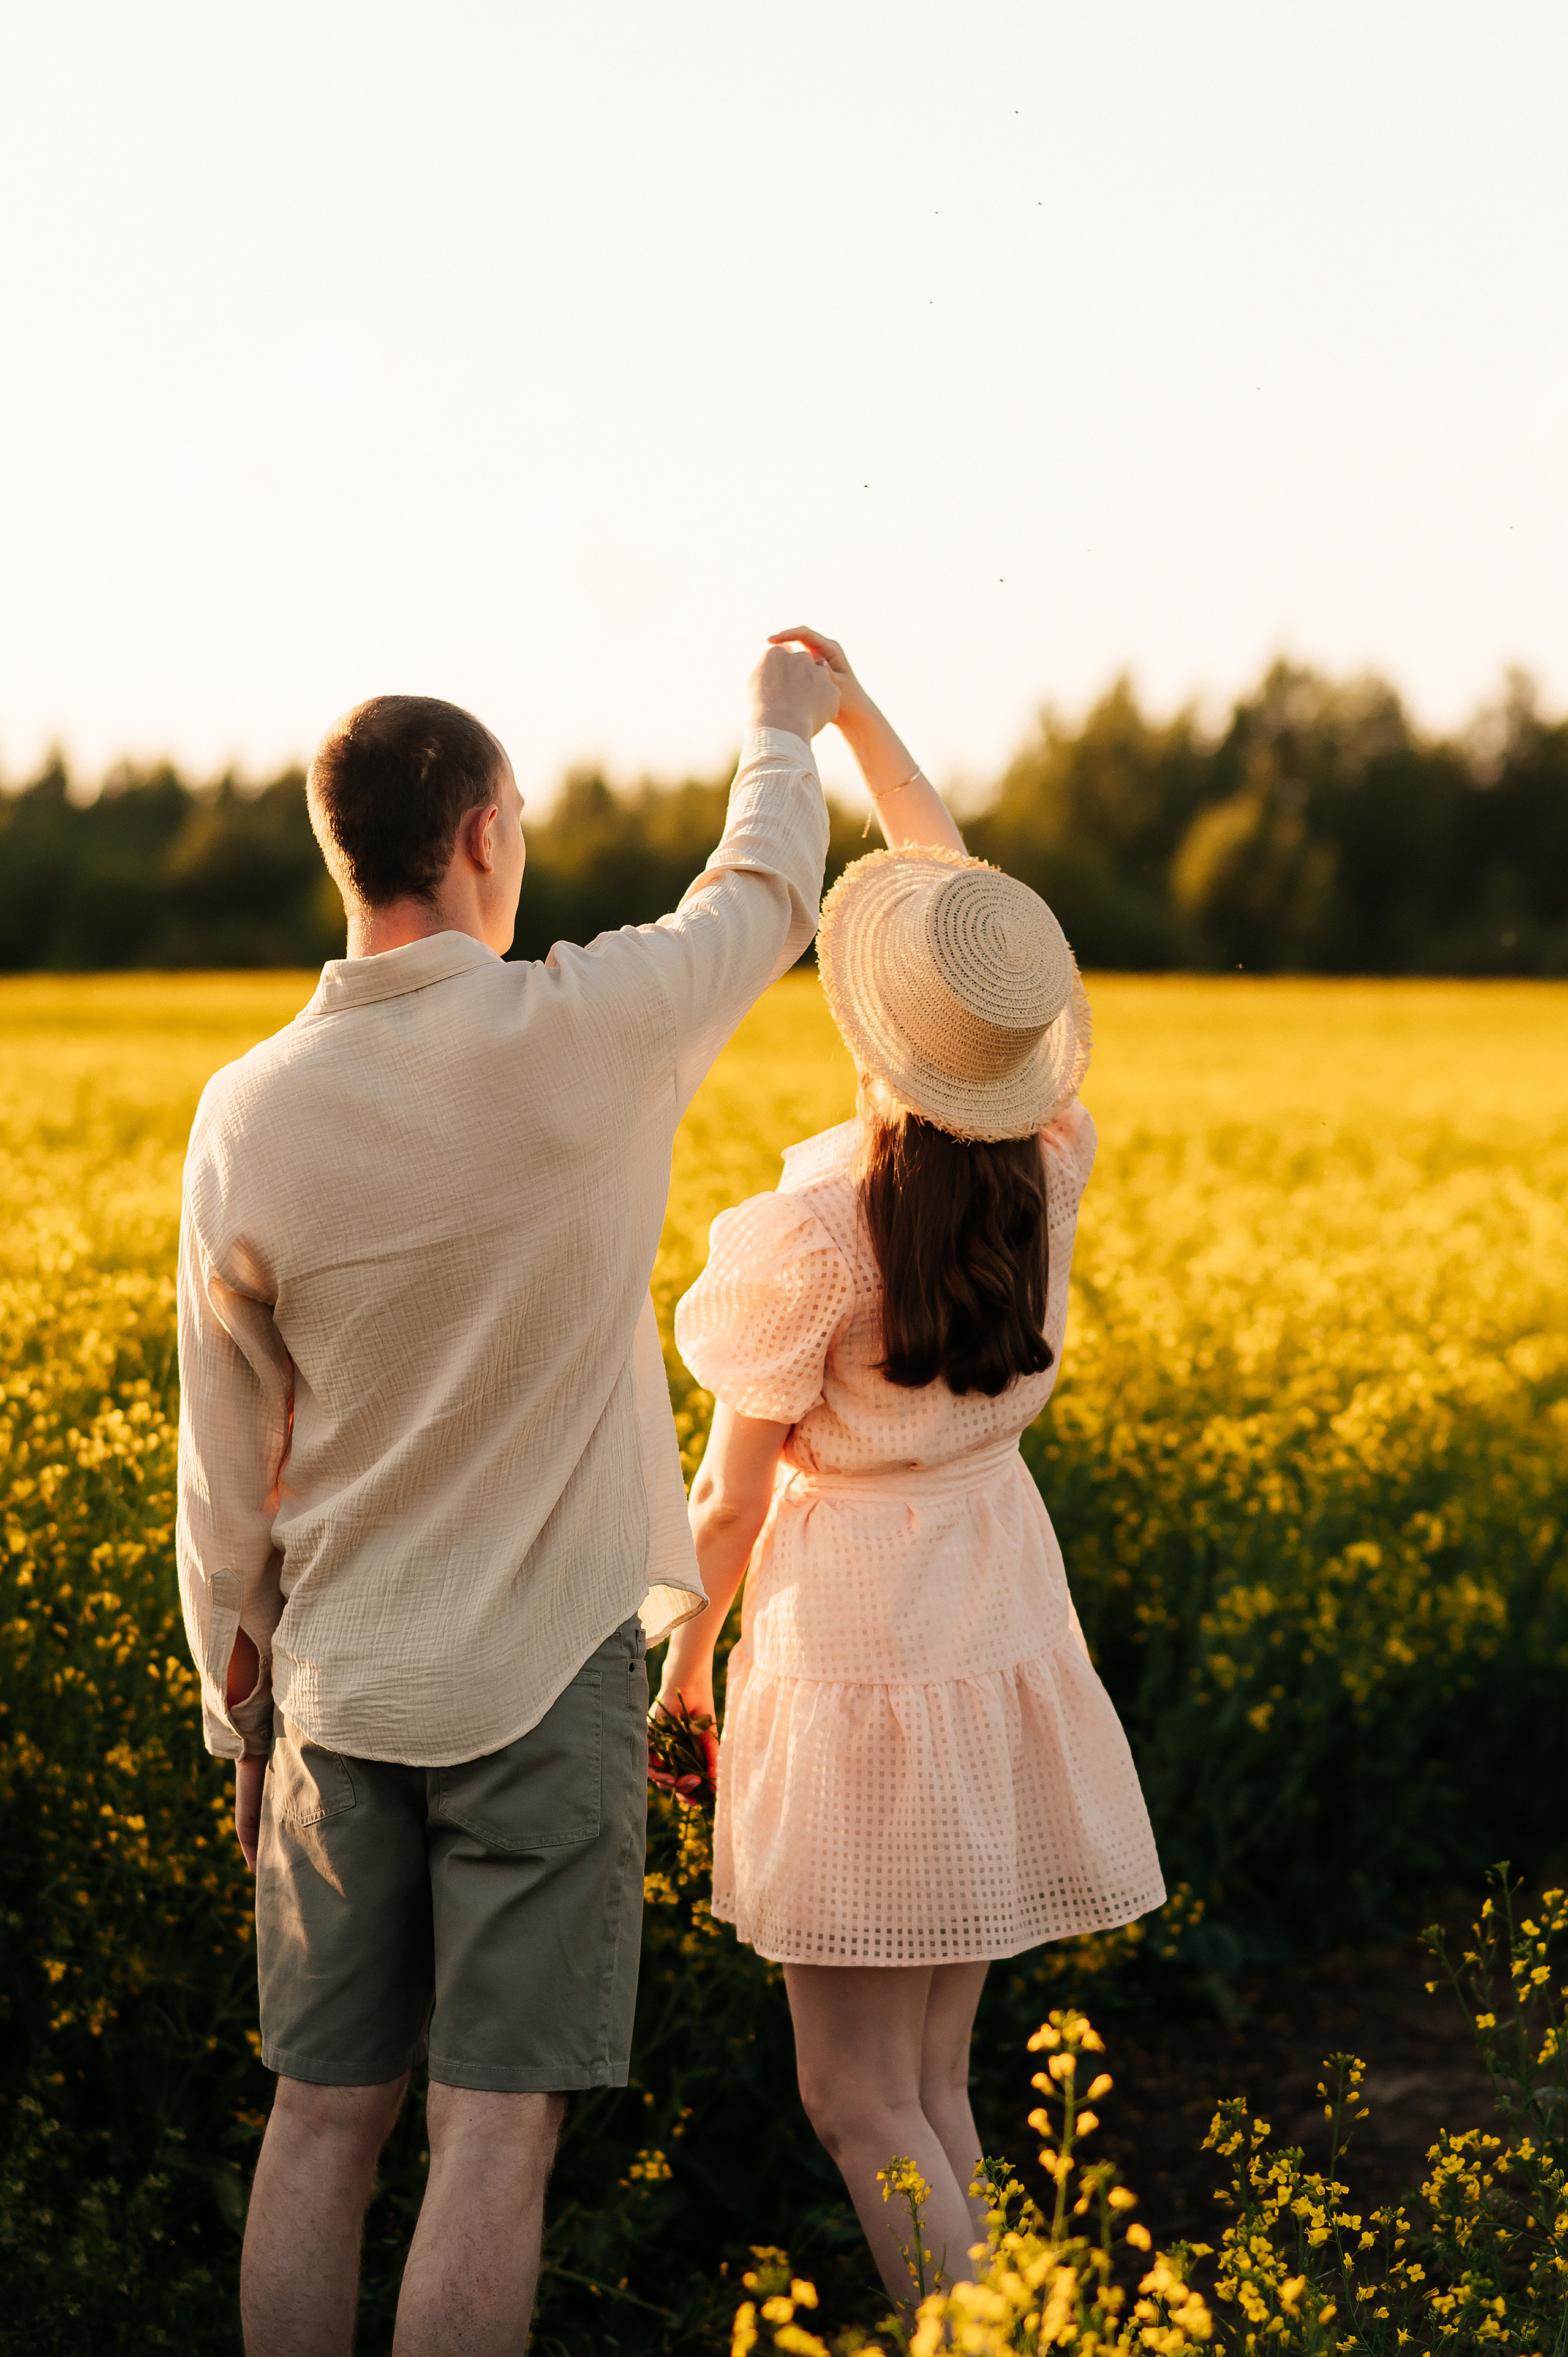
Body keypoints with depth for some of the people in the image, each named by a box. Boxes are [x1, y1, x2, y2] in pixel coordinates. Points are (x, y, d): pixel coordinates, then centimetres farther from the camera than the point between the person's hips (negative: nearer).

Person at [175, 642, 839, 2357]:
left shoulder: (248, 1115, -5)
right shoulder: (591, 1036, -13)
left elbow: (227, 1467, 3)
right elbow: (766, 897, 9)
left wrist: (237, 1721, 15)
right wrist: (782, 729, 30)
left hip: (341, 1692, 3)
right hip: (549, 1681, -3)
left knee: (322, 2121, 10)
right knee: (494, 2139, 0)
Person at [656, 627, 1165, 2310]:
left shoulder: (809, 1237, -22)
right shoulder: (1047, 1163, -6)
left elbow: (736, 1496, -11)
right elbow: (968, 902, 8)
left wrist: (682, 1653, 5)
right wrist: (855, 710, 12)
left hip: (851, 1633, -6)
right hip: (1000, 1601, 7)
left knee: (857, 2106, 4)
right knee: (933, 2079, 17)